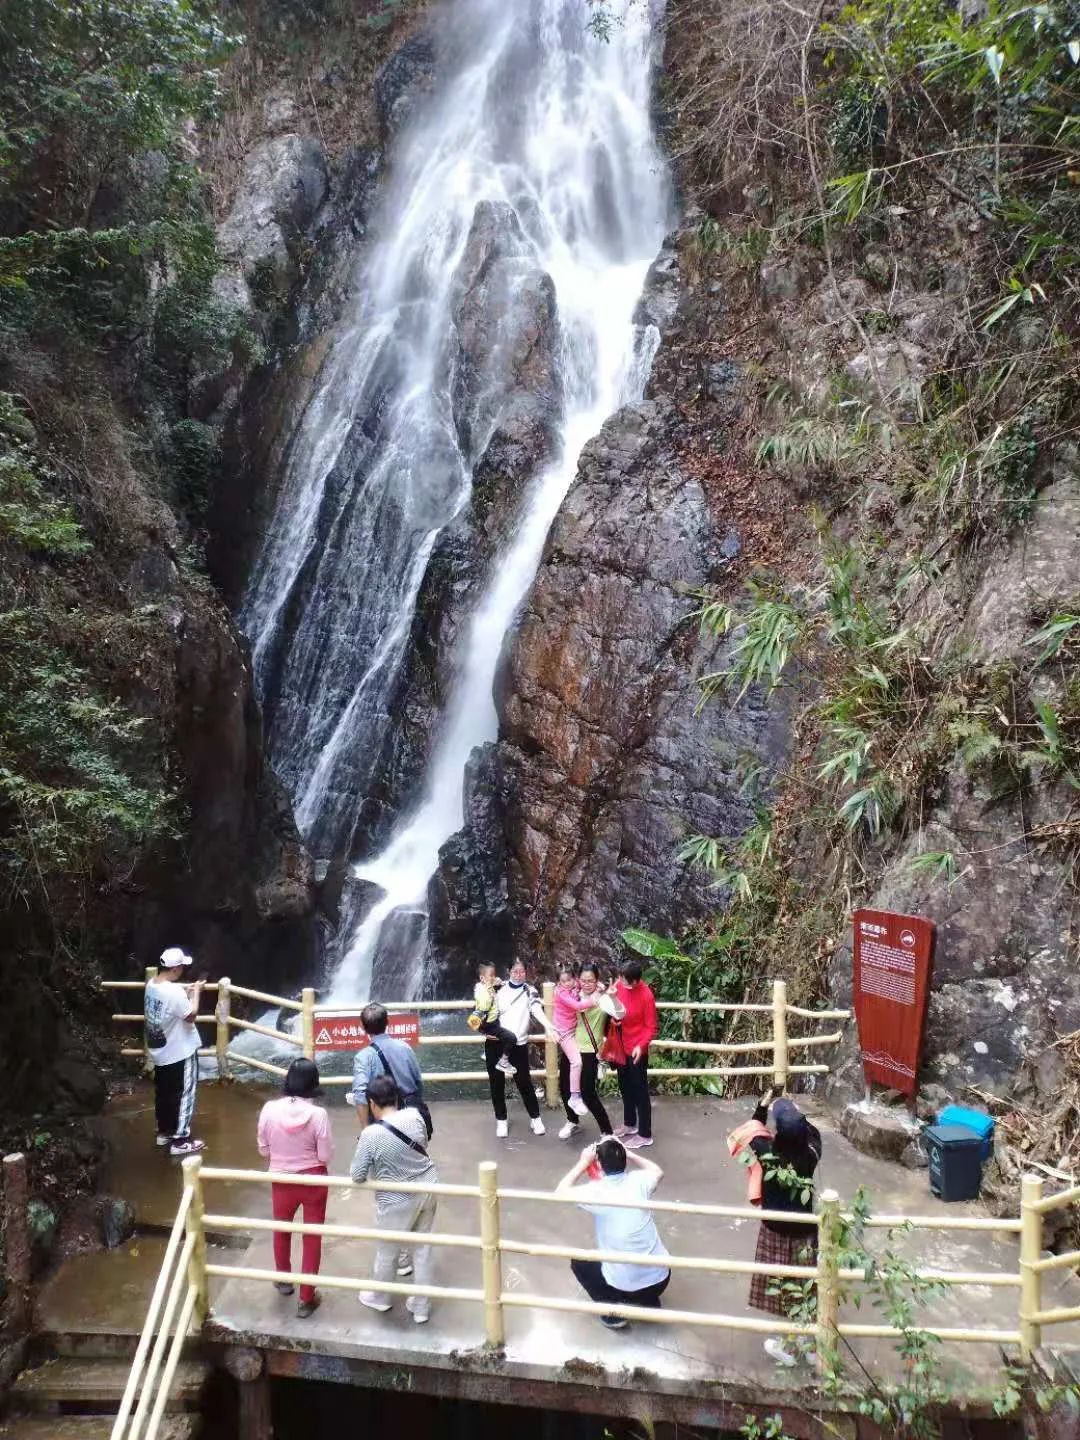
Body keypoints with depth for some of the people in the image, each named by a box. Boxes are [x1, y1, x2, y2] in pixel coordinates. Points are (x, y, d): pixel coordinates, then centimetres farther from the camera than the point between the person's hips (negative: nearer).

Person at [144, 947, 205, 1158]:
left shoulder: (151, 984, -2)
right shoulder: (174, 992, -29)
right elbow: (191, 1016, -19)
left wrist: (186, 992, 7)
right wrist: (196, 993, -9)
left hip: (159, 1051, 8)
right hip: (180, 1053, -8)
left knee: (163, 1092, 21)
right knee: (183, 1095, 4)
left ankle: (164, 1133, 35)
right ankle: (180, 1141, 11)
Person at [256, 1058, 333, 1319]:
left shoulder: (270, 1109, -17)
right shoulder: (318, 1114, -21)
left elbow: (263, 1150, -4)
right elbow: (326, 1156, -14)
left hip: (282, 1180, 2)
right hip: (313, 1181, -2)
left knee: (281, 1230, 28)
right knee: (312, 1237, 15)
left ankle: (284, 1279, 48)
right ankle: (306, 1299, 24)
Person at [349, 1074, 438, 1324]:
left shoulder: (371, 1135, -25)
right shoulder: (414, 1115, -12)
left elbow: (357, 1176, -15)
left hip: (398, 1201, -5)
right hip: (427, 1188, 5)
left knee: (387, 1252, 21)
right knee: (422, 1249, 20)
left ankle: (380, 1298, 46)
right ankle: (421, 1308, 33)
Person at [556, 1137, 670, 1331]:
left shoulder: (597, 1192, -17)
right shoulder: (639, 1181, -7)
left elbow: (560, 1193, 0)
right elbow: (658, 1171, 18)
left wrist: (583, 1162, 2)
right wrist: (625, 1153, 16)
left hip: (626, 1284, -4)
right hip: (660, 1277, 4)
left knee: (579, 1263, 21)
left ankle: (613, 1312, 11)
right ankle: (650, 1302, 22)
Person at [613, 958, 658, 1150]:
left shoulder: (646, 995, -23)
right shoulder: (619, 985, -6)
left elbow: (651, 1027, -16)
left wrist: (641, 1045, -29)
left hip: (637, 1050, -7)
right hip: (621, 1047, 7)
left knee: (639, 1091, 4)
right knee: (625, 1088, 21)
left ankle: (645, 1135, 16)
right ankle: (629, 1124, 39)